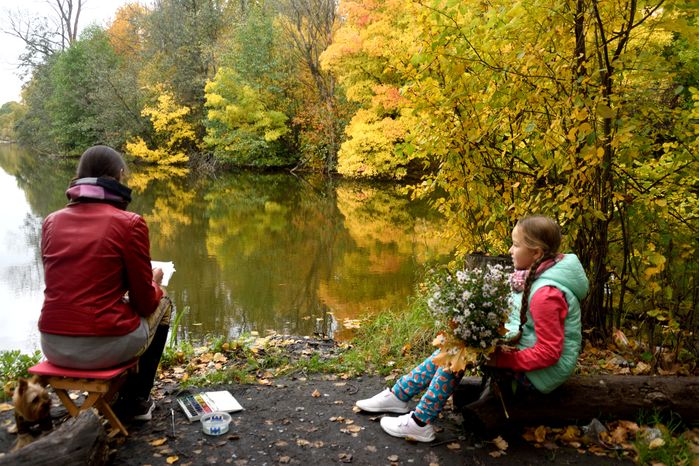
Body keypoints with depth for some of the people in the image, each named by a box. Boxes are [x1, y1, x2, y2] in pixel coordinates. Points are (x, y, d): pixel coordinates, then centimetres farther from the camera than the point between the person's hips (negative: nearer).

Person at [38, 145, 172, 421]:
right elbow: (145, 302, -5)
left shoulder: (52, 222, 5)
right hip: (105, 346, -5)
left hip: (54, 346, 6)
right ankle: (136, 402, 31)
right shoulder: (129, 224, -11)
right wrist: (155, 283, 17)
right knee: (162, 304, 25)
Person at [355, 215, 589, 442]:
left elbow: (549, 352, -26)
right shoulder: (535, 275, 1)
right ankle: (400, 395, 11)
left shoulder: (545, 294, -28)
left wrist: (503, 359, -24)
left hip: (542, 372, -9)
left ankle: (420, 423, -6)